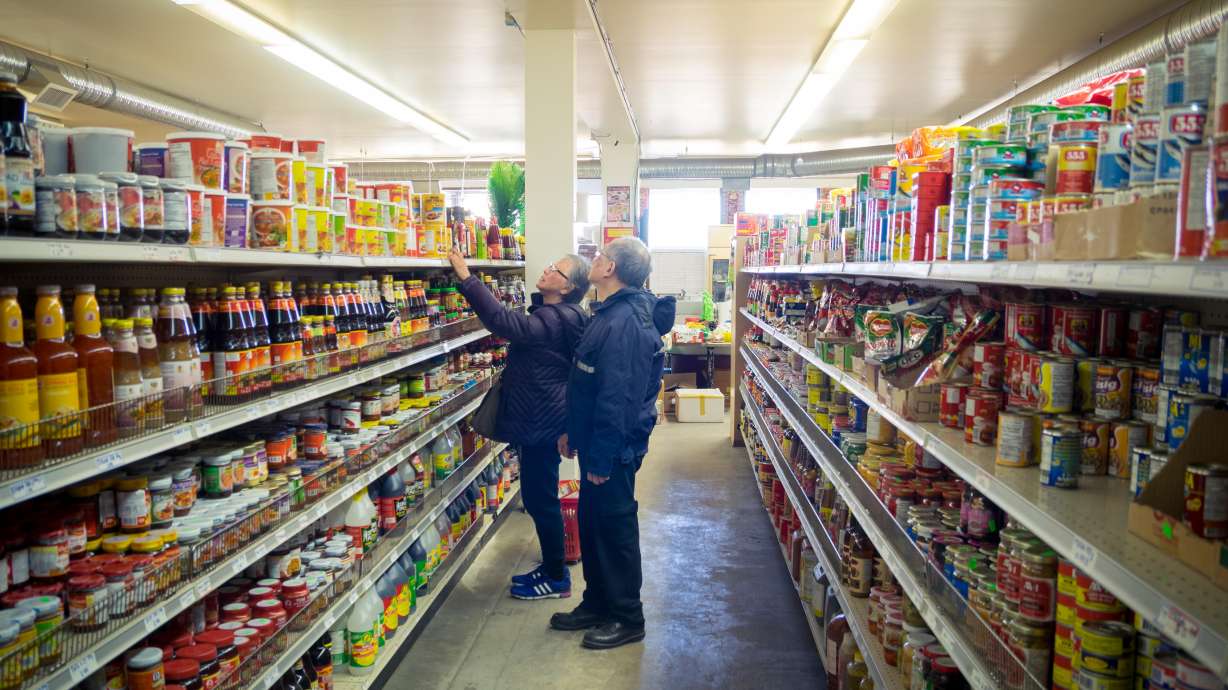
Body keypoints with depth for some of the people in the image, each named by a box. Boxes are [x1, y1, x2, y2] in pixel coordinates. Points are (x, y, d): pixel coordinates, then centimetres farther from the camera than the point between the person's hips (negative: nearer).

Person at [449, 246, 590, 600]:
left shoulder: (554, 321, -22)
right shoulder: (554, 316, 10)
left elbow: (504, 321, -33)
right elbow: (516, 326, 24)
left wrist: (466, 278, -31)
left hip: (542, 422, -10)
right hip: (541, 419, 10)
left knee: (540, 499, 1)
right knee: (540, 498, 18)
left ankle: (557, 579, 14)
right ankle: (552, 567, 31)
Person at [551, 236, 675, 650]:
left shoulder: (625, 322, -25)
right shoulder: (611, 313, 10)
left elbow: (617, 398, -27)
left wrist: (601, 459, -24)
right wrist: (573, 431, 20)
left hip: (614, 447, -10)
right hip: (597, 441, 10)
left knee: (615, 528, 3)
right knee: (592, 523, 19)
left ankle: (627, 619, 20)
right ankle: (597, 603, 34)